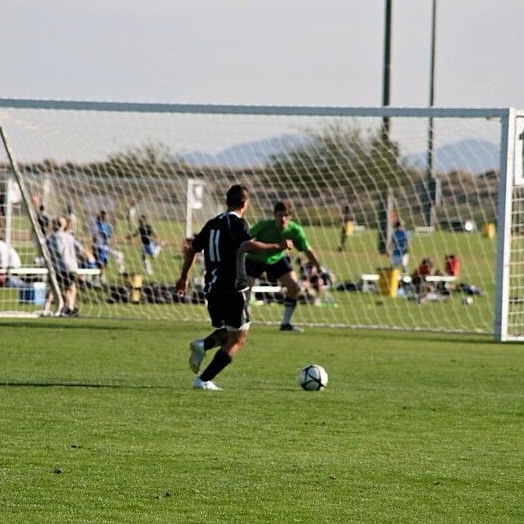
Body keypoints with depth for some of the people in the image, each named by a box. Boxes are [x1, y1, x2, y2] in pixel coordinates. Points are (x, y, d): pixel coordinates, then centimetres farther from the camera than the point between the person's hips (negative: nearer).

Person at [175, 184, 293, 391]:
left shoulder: (212, 224, 13)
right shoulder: (238, 223, -9)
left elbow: (192, 249, 20)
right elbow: (249, 245, -28)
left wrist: (183, 277, 31)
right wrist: (278, 246, -23)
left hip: (212, 288, 7)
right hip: (234, 289, -7)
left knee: (228, 332, 25)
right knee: (237, 339, 3)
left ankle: (203, 345, -5)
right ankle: (204, 380, -7)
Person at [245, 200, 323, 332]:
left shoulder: (295, 231, -21)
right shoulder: (264, 225, -31)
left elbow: (307, 250, -8)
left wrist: (319, 268, -2)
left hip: (277, 258, 3)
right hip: (255, 258, -3)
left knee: (294, 286, -9)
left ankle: (286, 323, 5)